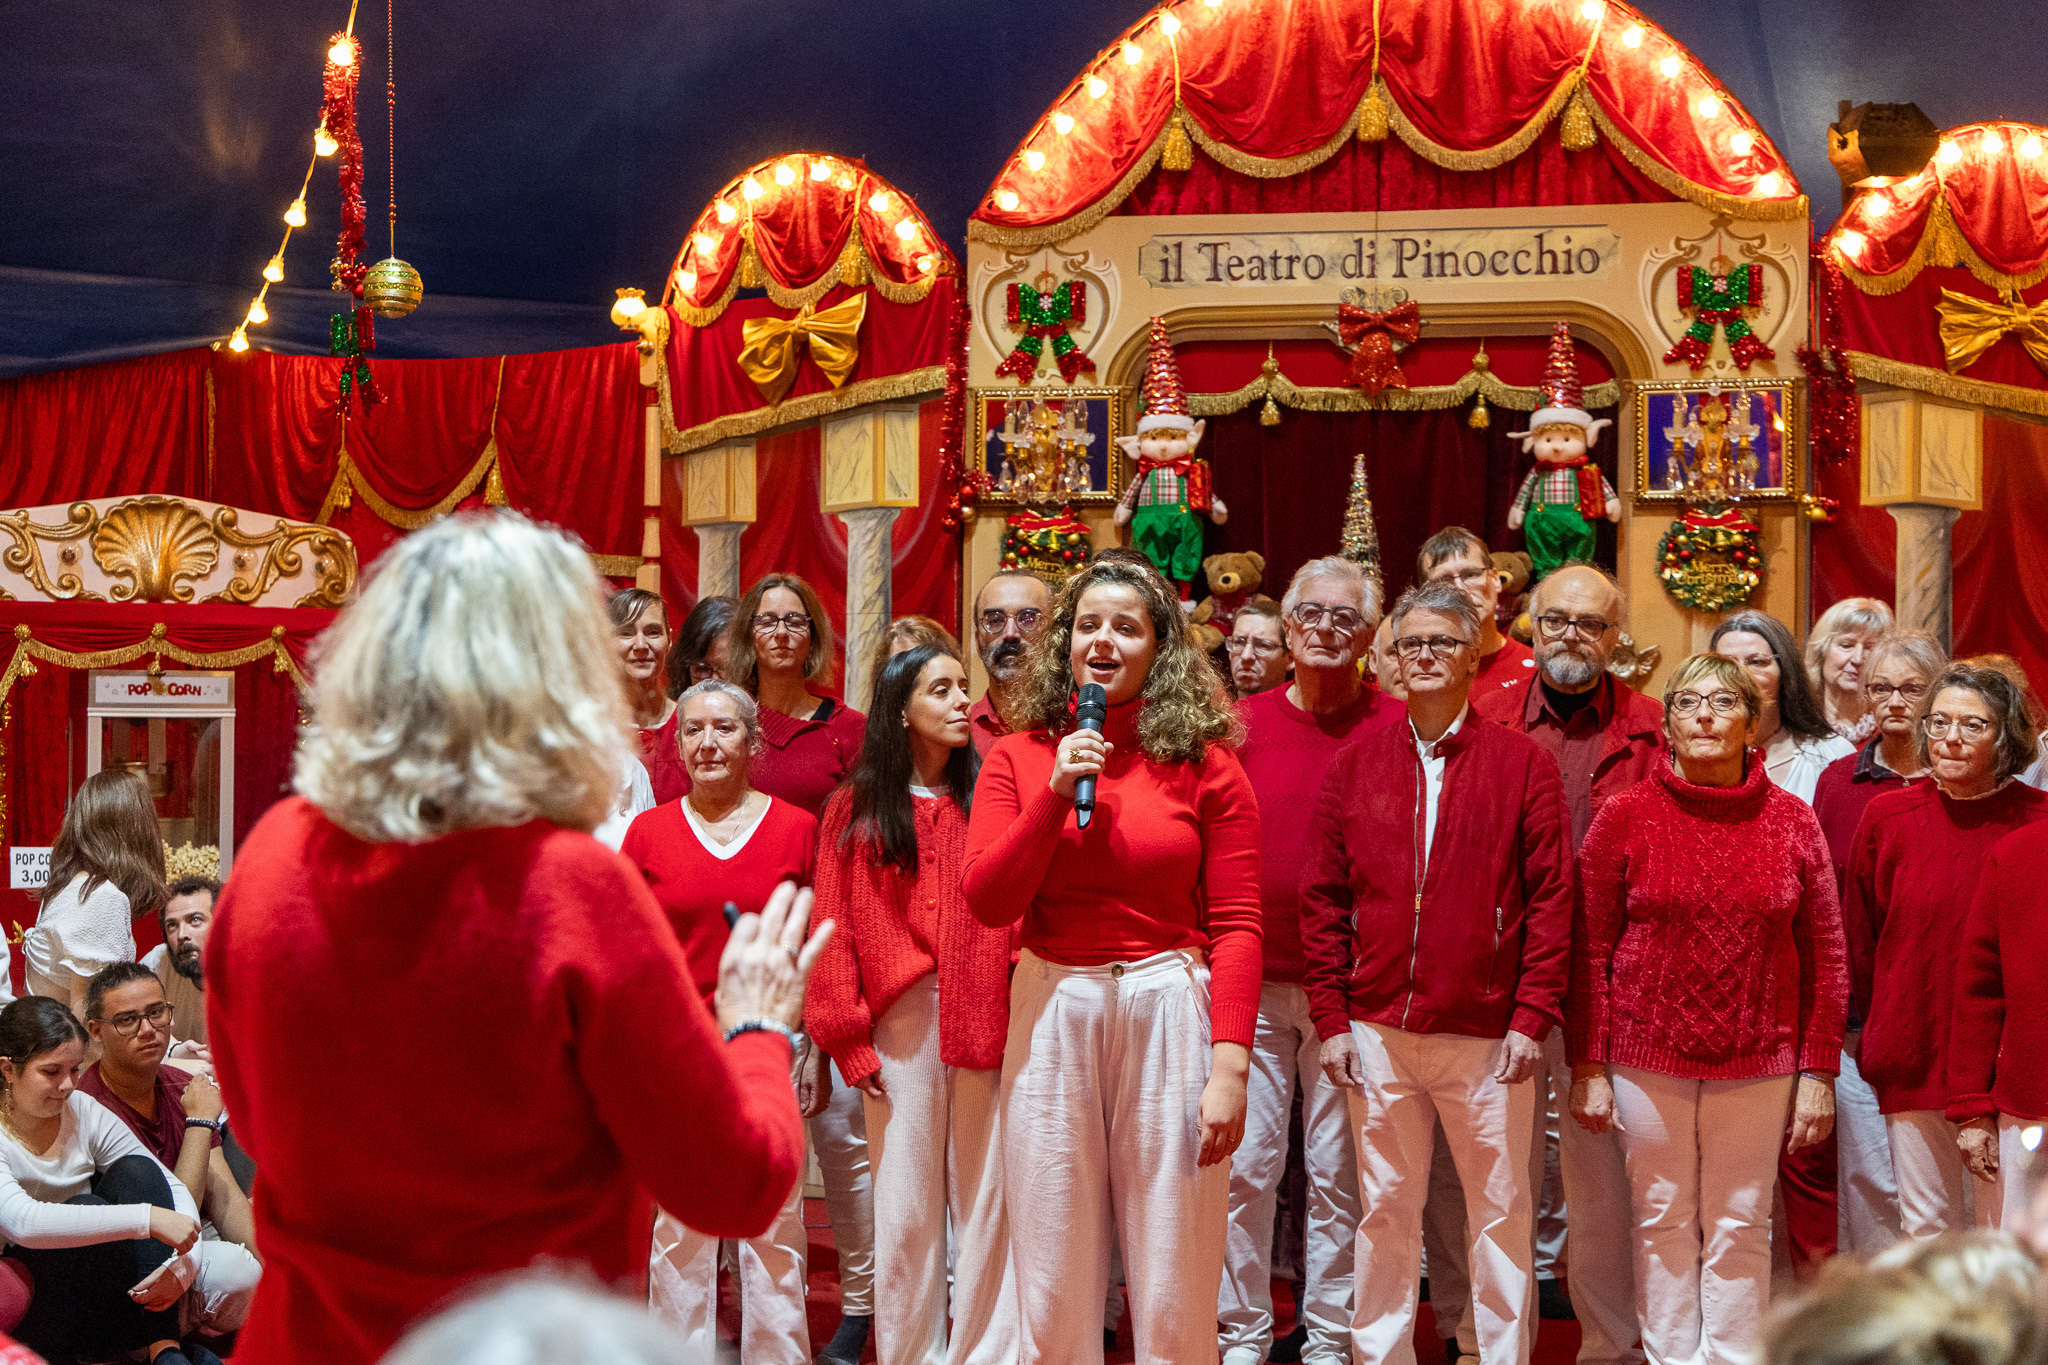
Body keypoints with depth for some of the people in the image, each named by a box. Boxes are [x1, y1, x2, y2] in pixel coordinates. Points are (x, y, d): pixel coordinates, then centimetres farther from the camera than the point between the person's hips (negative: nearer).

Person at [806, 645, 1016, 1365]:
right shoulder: (855, 811, 7)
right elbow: (835, 928, 3)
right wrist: (849, 1037, -4)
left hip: (983, 1021, 1)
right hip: (899, 1024, 0)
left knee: (984, 1195, 2)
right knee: (904, 1204, 5)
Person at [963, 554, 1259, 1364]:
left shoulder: (1204, 765, 1)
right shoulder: (1018, 759, 7)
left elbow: (1236, 925, -3)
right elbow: (986, 901, -2)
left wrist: (1229, 1063, -12)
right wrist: (1056, 792, -10)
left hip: (1168, 1014, -1)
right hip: (1052, 1017, 2)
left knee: (1172, 1289, 4)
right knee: (1053, 1286, 7)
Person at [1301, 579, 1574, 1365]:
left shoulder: (1522, 763, 1)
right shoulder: (1355, 763, 7)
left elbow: (1550, 898, -2)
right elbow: (1323, 900, 6)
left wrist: (1532, 1018, -8)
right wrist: (1331, 1019, 0)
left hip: (1487, 1034, -2)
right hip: (1377, 1033, 2)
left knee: (1500, 1210, 5)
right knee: (1386, 1210, 10)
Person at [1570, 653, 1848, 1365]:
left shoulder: (1792, 822, 2)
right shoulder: (1624, 818, -2)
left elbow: (1825, 955, 4)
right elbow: (1590, 951, 0)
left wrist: (1818, 1071, 0)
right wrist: (1588, 1067, -3)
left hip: (1758, 1063, 1)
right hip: (1648, 1059, -1)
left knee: (1740, 1229, 7)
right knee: (1664, 1224, 7)